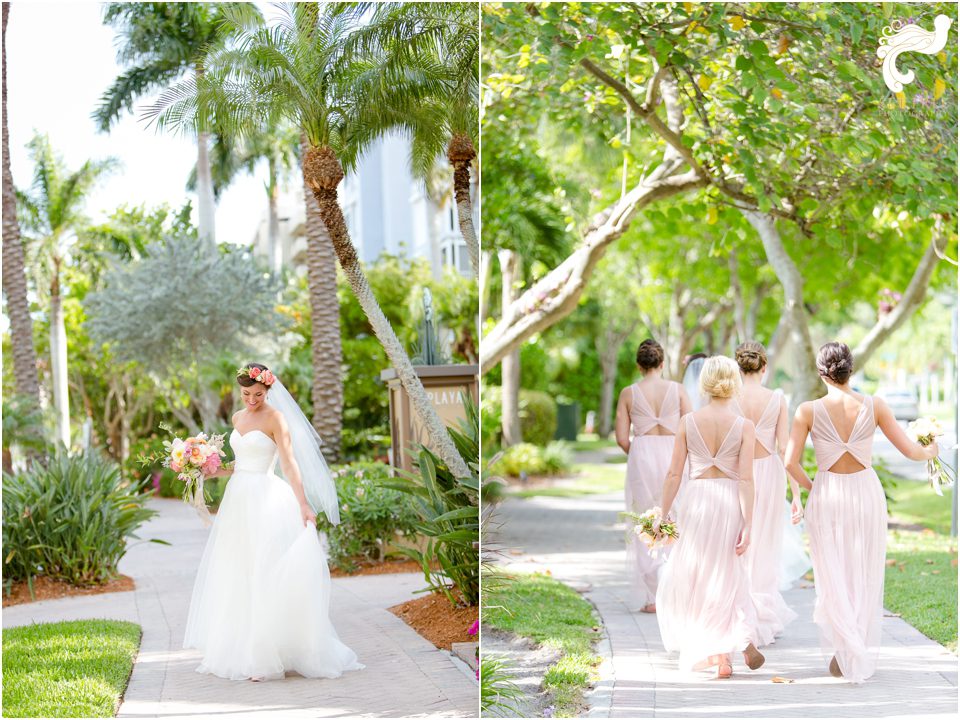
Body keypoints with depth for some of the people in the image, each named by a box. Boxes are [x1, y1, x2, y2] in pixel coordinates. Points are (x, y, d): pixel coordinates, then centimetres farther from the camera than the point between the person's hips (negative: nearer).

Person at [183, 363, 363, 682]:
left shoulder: (275, 418, -8)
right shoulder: (238, 418, 14)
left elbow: (290, 463, -16)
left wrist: (304, 505, -23)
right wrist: (217, 472, 10)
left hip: (265, 500, -8)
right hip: (239, 500, 8)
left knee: (264, 576, -9)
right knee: (236, 577, 7)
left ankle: (266, 658, -7)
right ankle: (240, 651, 13)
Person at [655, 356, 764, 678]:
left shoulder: (689, 421, -2)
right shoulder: (744, 426, -5)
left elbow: (674, 474, -1)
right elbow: (746, 479, -9)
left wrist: (663, 514, 7)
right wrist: (747, 524, -7)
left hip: (695, 499, 0)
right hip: (730, 502, 0)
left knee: (691, 576, 13)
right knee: (726, 576, 20)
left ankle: (718, 654, 7)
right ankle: (743, 637, 4)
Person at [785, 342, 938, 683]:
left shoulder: (809, 411, -11)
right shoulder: (874, 406, -8)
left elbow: (791, 462, -13)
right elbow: (909, 450, -4)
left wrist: (809, 486, 6)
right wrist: (930, 451, 18)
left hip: (827, 496, -1)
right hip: (866, 492, 1)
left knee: (832, 578, 11)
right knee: (865, 577, 14)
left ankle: (844, 652, -1)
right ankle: (863, 654, 19)